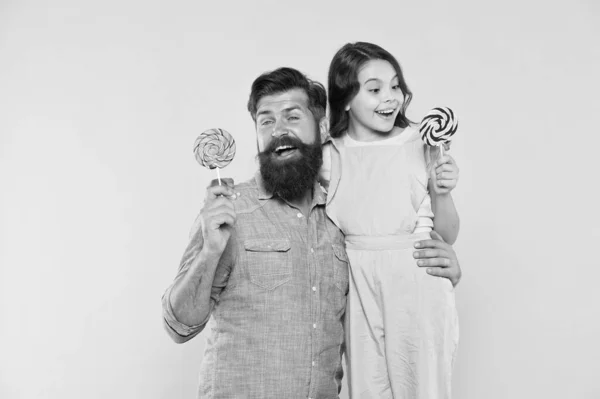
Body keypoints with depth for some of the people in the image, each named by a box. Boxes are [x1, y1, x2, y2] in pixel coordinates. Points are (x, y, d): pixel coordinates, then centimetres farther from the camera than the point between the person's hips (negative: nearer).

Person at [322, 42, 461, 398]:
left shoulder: (423, 146, -7)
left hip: (417, 287, -2)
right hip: (359, 289, 2)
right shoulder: (329, 158, -1)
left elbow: (448, 235, 0)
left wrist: (441, 194, -18)